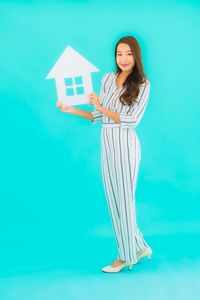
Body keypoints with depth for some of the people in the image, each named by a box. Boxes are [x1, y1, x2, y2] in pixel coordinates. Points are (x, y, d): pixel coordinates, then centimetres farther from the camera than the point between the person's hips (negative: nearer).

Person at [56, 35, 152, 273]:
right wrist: (72, 110, 3)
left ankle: (126, 256, 17)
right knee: (113, 199, 9)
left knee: (124, 199, 2)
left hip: (125, 144, -5)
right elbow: (98, 117, 11)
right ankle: (139, 247, 26)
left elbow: (132, 121, -11)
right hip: (106, 143, 6)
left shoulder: (142, 84, -3)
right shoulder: (108, 79, 10)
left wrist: (101, 107, -14)